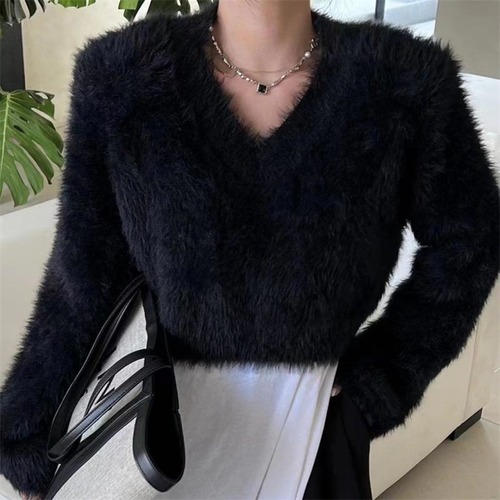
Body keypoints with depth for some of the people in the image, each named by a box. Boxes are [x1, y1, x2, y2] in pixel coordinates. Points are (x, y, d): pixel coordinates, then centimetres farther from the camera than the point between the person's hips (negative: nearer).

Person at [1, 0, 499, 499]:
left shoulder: (405, 78, -13)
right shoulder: (120, 76, -13)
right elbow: (84, 276, -7)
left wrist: (380, 376, -3)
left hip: (311, 419, 1)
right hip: (161, 410, 0)